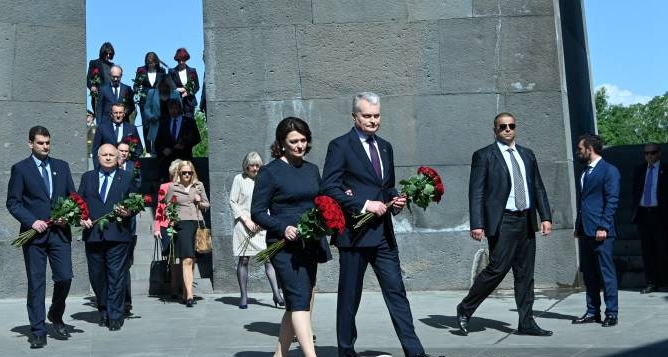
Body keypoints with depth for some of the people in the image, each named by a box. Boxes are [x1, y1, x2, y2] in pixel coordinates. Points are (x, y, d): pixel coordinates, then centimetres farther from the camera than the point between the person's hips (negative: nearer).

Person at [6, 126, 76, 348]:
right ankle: (38, 332, 9)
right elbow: (13, 202, -1)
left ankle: (56, 315, 25)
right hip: (34, 233, -2)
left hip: (60, 232, 2)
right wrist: (32, 221, -13)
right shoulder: (20, 169, 3)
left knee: (65, 277, -3)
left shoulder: (62, 166, 13)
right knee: (36, 283, 1)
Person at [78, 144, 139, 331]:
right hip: (93, 234, 3)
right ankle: (103, 311, 26)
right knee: (96, 275, 10)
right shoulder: (87, 177, 14)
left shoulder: (127, 178, 8)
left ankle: (115, 316, 2)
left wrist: (129, 212, -11)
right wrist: (82, 218, -5)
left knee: (116, 275, -4)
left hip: (118, 234, -3)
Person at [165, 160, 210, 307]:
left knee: (192, 260, 7)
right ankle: (189, 295, -19)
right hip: (182, 224, -3)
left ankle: (185, 293, 18)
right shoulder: (173, 187, 7)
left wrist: (200, 202, 0)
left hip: (197, 223, 3)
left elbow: (207, 205, 20)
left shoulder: (199, 186, 14)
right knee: (187, 259, -14)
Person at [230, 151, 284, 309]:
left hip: (262, 225, 2)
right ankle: (244, 296, 9)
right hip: (244, 225, -2)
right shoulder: (239, 179, 3)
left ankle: (277, 294, -7)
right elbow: (232, 202, 0)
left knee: (270, 258, -6)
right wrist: (246, 219, -8)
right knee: (243, 260, 2)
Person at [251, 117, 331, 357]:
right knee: (300, 301, -15)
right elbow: (257, 213, -5)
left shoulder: (312, 170, 14)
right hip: (284, 246, -6)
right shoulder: (270, 172, -4)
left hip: (309, 245, 6)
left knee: (296, 304, 10)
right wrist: (283, 228, -19)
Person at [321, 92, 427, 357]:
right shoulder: (340, 146, -5)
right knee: (350, 296, 6)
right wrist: (364, 204, -18)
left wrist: (395, 201, 3)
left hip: (383, 232, 6)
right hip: (354, 233, -5)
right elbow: (329, 188, -13)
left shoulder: (385, 147, 16)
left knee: (396, 292, 3)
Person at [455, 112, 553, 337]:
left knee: (525, 274, 7)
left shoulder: (527, 155, 16)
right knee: (497, 268, -11)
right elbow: (476, 193, -7)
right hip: (502, 222, -6)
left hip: (526, 221, 6)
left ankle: (526, 323, 14)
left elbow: (538, 188, 16)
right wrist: (476, 224, -15)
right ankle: (465, 310, 5)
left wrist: (545, 217, 6)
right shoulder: (484, 156, -1)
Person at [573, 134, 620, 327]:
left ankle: (611, 313, 3)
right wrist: (578, 226, 15)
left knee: (607, 272, -3)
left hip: (600, 231, -8)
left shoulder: (609, 171, -5)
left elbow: (612, 201, -11)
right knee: (589, 274, 10)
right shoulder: (585, 172, 20)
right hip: (585, 231, 8)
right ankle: (593, 312, 16)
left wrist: (603, 227, -17)